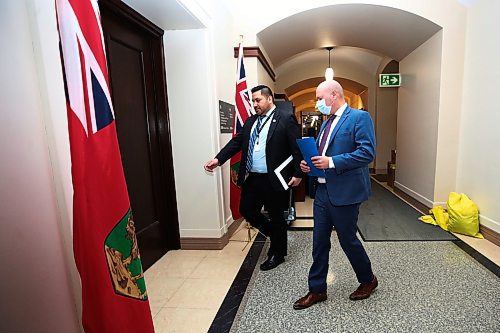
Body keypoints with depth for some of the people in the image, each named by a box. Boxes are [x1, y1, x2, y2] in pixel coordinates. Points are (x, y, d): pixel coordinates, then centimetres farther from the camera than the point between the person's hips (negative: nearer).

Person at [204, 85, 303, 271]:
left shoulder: (286, 118, -6)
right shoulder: (250, 121, 13)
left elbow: (297, 147, -9)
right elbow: (236, 142, 5)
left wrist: (298, 174, -12)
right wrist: (218, 159, -6)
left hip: (274, 179, -6)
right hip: (252, 178, 7)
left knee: (276, 217, 9)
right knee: (247, 210, 13)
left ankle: (278, 254, 32)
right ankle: (275, 235, 37)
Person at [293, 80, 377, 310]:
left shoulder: (359, 117, -8)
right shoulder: (326, 123, 17)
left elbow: (367, 152, -18)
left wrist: (332, 162, -22)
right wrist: (310, 164, 2)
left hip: (344, 192, -7)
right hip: (323, 190, 8)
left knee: (347, 239, 8)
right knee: (319, 242, 12)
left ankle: (368, 280, 36)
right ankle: (317, 289, 27)